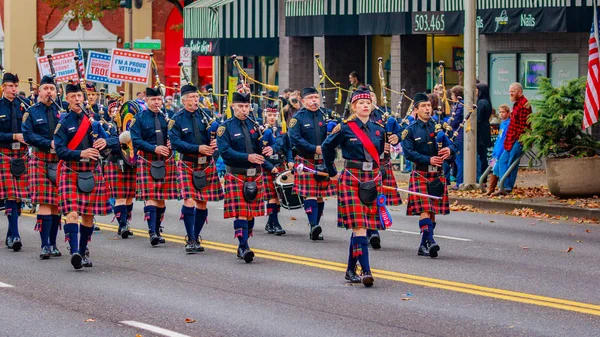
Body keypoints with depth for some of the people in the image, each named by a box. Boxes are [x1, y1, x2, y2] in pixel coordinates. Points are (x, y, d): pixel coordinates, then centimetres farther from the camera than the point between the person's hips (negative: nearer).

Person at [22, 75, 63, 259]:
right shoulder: (31, 113, 4)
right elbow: (28, 135, -6)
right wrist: (50, 143, -17)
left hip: (60, 161, 3)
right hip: (40, 160, -3)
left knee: (56, 203, 5)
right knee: (44, 203, -10)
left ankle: (53, 244, 14)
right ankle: (45, 245, -10)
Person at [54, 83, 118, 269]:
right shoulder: (63, 123, 0)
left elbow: (116, 139, 9)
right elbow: (60, 151, -8)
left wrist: (105, 141, -14)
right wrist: (81, 153, -23)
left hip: (92, 172, 4)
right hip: (71, 172, -4)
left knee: (88, 214, 7)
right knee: (72, 213, -17)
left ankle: (83, 253, 18)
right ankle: (74, 252, -27)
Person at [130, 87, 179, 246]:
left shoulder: (167, 117, 11)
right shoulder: (139, 118, -1)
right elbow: (136, 140, -8)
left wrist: (170, 143, -5)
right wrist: (154, 148, -20)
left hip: (166, 161, 4)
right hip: (147, 161, -4)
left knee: (162, 197, 7)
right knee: (150, 197, -12)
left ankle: (157, 230, 18)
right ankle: (152, 231, -17)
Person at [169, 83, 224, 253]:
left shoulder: (204, 115, 6)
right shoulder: (177, 120, -4)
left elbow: (213, 134, 8)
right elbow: (176, 143, -13)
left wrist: (214, 142, -16)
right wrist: (198, 148, -21)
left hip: (206, 164, 4)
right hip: (187, 165, -4)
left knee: (202, 203, 7)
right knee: (189, 201, -14)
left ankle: (196, 236, 20)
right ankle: (191, 239, -6)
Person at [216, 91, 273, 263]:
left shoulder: (254, 126, 13)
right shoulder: (225, 127, -3)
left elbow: (260, 147, 14)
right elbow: (225, 151, -15)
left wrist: (267, 150, -11)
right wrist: (247, 157, -25)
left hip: (255, 175, 5)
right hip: (236, 175, -5)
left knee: (251, 213, 8)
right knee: (240, 213, -10)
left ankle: (243, 246, 19)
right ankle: (244, 247, -11)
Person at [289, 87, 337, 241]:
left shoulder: (325, 115, 10)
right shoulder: (298, 117, -1)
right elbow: (295, 138, -11)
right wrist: (314, 148, -18)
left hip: (324, 161, 4)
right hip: (306, 161, -4)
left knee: (321, 195, 7)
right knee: (309, 194, -11)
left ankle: (315, 227, 14)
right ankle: (313, 226, -19)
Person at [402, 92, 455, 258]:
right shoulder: (410, 130, 1)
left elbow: (454, 144, 8)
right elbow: (408, 152, -9)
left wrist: (449, 150, -17)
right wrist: (428, 159, -20)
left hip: (437, 174, 4)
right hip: (420, 174, -4)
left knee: (433, 211, 6)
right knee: (424, 210, -15)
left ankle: (423, 246, 14)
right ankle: (430, 241, -25)